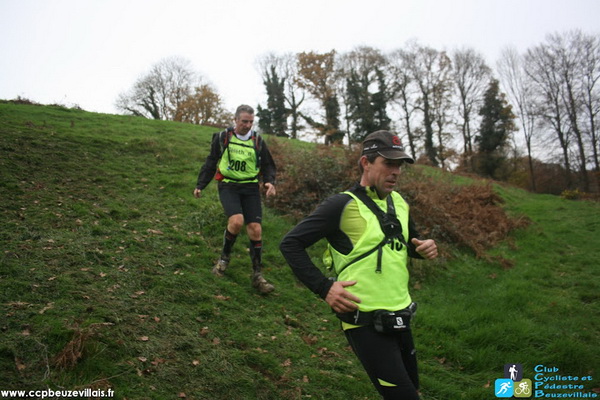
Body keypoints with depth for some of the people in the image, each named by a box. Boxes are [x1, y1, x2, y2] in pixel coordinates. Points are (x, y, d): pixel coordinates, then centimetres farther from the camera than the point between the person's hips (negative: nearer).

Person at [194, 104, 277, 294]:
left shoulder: (258, 141, 5)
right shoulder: (222, 137, 1)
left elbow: (268, 165, 12)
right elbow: (211, 163, 11)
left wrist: (270, 182, -8)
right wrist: (200, 185, 11)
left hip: (250, 188, 2)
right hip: (228, 186, -2)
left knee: (255, 229, -7)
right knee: (236, 220, -26)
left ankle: (257, 275, 3)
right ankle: (224, 256, 2)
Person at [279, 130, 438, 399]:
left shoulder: (399, 203, 6)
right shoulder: (343, 205, -14)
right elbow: (290, 244, -12)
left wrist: (424, 248, 0)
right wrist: (324, 288, -19)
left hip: (400, 319, 8)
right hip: (366, 324, -7)